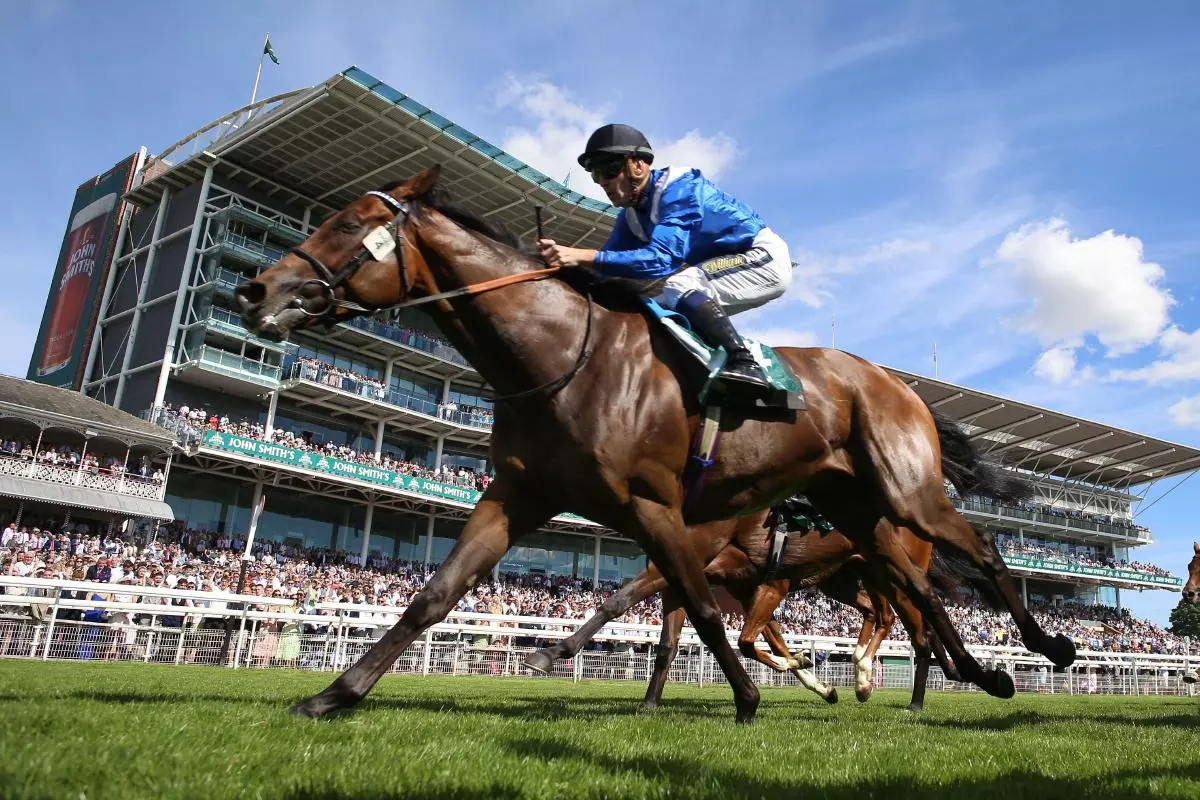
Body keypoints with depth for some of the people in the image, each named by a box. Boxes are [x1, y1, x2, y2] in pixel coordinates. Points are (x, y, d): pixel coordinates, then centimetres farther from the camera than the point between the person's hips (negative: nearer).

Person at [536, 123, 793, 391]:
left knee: (677, 285, -28)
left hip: (765, 258, -9)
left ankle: (743, 363, -28)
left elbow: (660, 259, -37)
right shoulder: (631, 215, 1)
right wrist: (563, 258, -21)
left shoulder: (681, 189, -24)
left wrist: (583, 256, -42)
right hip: (724, 263, 9)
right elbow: (606, 271, -2)